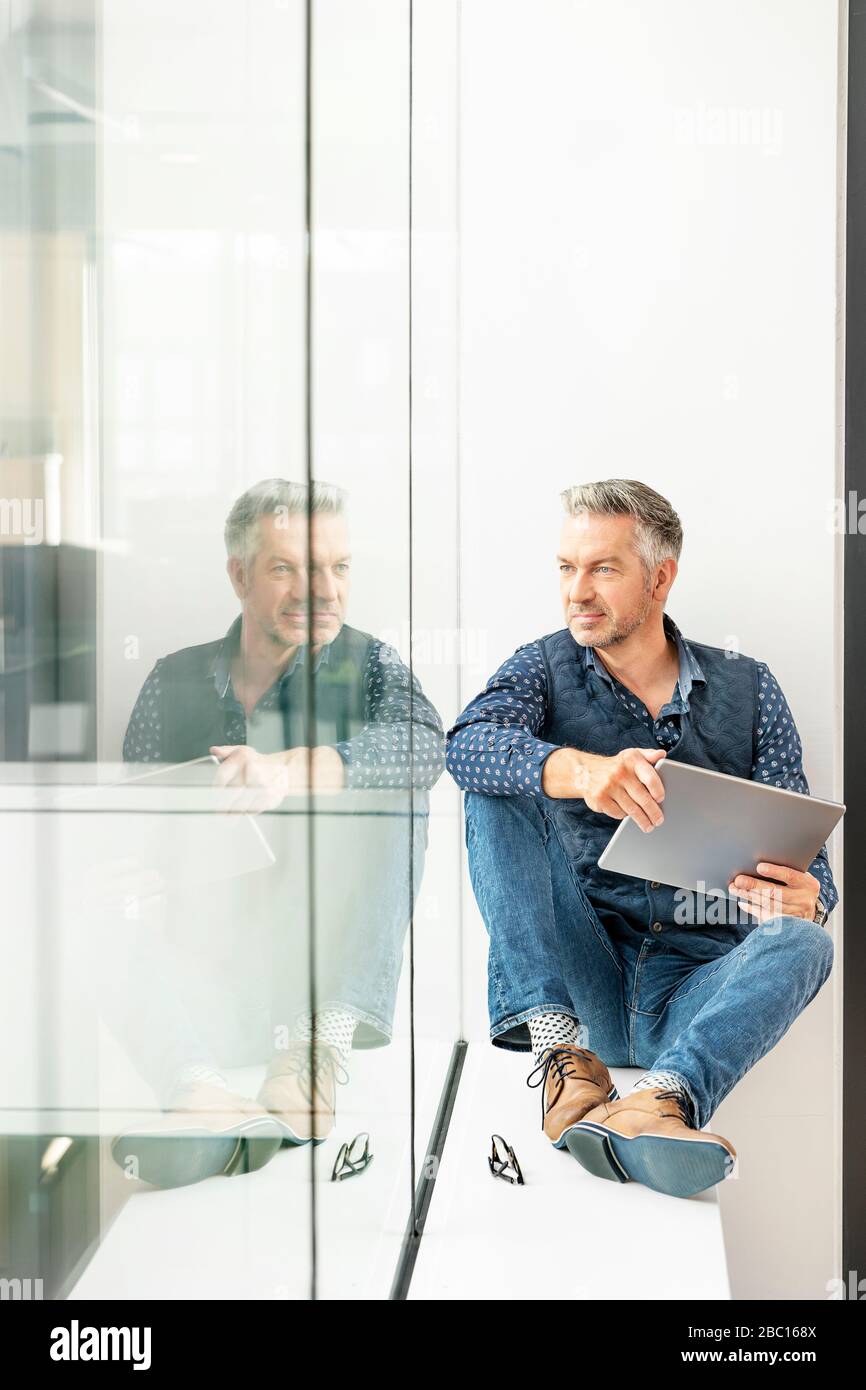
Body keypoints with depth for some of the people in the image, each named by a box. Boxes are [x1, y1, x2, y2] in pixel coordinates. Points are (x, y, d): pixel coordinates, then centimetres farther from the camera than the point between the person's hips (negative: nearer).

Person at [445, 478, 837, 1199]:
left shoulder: (746, 688, 8)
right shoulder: (543, 669, 5)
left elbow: (803, 849, 5)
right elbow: (468, 745, -18)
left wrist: (805, 896, -22)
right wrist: (579, 770, -40)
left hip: (694, 987, 0)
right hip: (576, 987, 0)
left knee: (803, 942, -29)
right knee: (499, 790, -19)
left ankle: (662, 1101, -54)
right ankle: (560, 1049, -33)